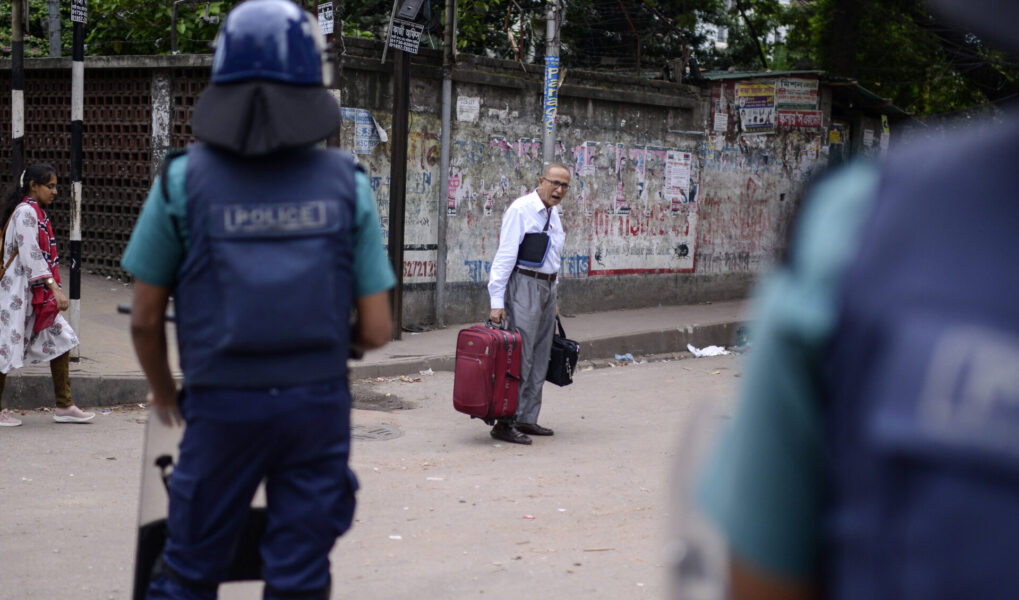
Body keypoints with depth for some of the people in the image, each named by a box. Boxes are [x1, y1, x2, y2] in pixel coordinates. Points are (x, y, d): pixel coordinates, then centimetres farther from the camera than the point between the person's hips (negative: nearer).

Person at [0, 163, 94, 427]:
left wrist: (54, 288, 17)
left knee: (60, 341, 7)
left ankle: (64, 406, 10)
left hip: (38, 294, 10)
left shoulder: (37, 213, 15)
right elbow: (30, 257, -21)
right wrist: (54, 287, -25)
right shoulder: (26, 212, -14)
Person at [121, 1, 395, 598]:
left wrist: (163, 391, 18)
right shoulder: (347, 183, -4)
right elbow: (377, 330, -3)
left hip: (222, 406, 0)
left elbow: (145, 319, 0)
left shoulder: (184, 180, -6)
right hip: (319, 406, 1)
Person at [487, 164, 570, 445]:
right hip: (524, 285, -9)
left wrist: (554, 296, 20)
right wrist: (497, 302, -19)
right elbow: (505, 255, -15)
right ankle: (505, 423, -8)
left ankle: (527, 419, 16)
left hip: (548, 287, 9)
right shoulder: (521, 210, -11)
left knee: (540, 358, 10)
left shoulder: (553, 214, 15)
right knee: (519, 355, -11)